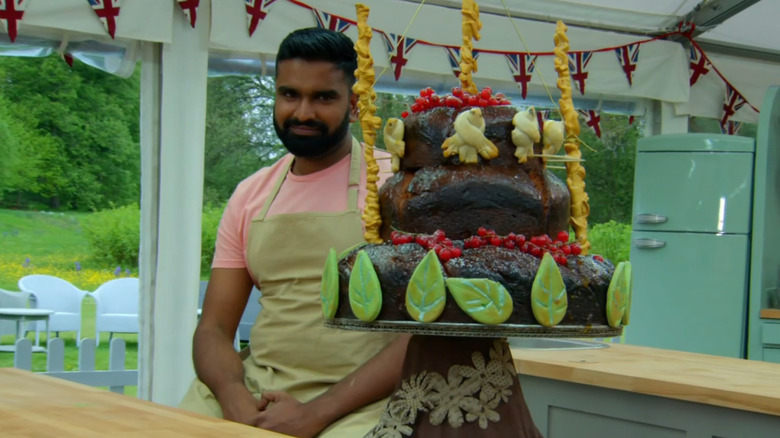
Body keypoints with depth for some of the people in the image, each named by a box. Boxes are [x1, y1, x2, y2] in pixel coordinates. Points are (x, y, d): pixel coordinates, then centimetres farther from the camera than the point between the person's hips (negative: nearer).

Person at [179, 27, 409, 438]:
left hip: (354, 401, -4)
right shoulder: (249, 195, 10)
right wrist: (235, 399, -11)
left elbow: (421, 335, -9)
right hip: (252, 391, 4)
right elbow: (214, 328, 10)